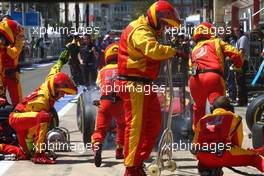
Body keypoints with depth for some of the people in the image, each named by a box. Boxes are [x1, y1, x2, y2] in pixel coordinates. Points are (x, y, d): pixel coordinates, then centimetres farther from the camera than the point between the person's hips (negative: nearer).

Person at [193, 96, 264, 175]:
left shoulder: (202, 120, 26)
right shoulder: (234, 118, 19)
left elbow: (195, 144, 27)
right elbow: (238, 144, 21)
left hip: (203, 158, 4)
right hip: (223, 156, -4)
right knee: (253, 157, 8)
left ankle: (205, 168, 6)